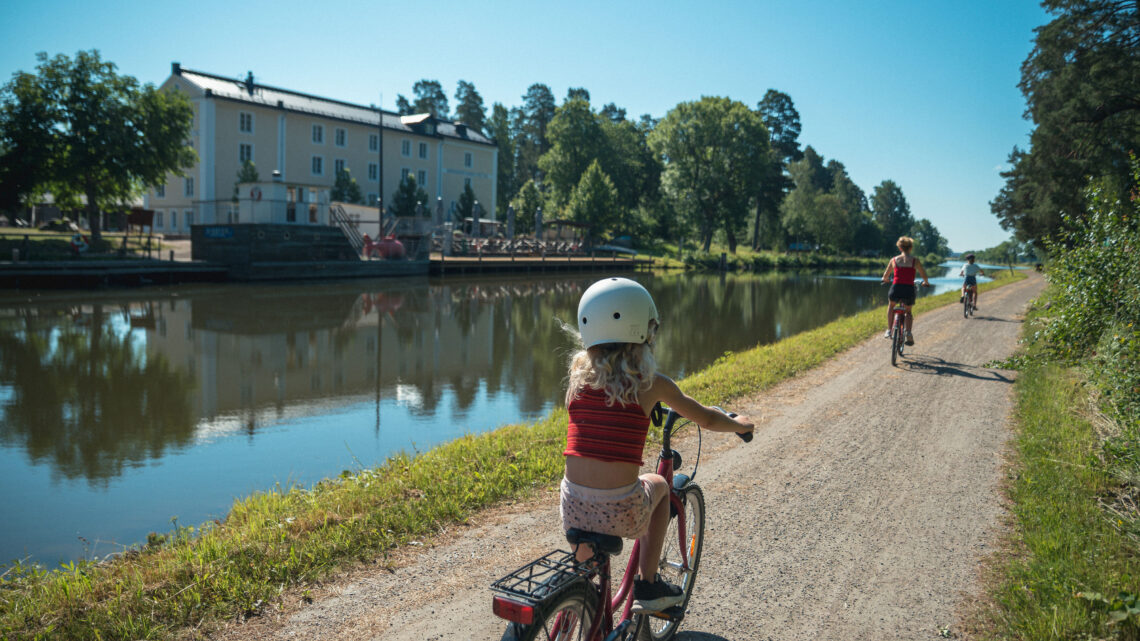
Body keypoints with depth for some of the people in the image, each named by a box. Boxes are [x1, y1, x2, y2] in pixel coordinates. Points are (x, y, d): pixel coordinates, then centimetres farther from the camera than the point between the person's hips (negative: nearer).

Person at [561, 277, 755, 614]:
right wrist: (740, 424, 31)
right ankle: (647, 585, 32)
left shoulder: (579, 372, 4)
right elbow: (708, 420, 10)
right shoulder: (651, 383, -4)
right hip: (621, 512, -3)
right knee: (658, 485, 30)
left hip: (574, 508, 3)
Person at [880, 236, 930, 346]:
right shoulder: (915, 261, 2)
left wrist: (885, 279, 42)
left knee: (891, 306, 33)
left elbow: (885, 275, 18)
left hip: (895, 289, 0)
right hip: (909, 290, 0)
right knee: (908, 312, 26)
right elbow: (924, 276, 11)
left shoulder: (894, 260, 5)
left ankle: (889, 330, 24)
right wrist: (926, 283, 34)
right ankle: (908, 333, 2)